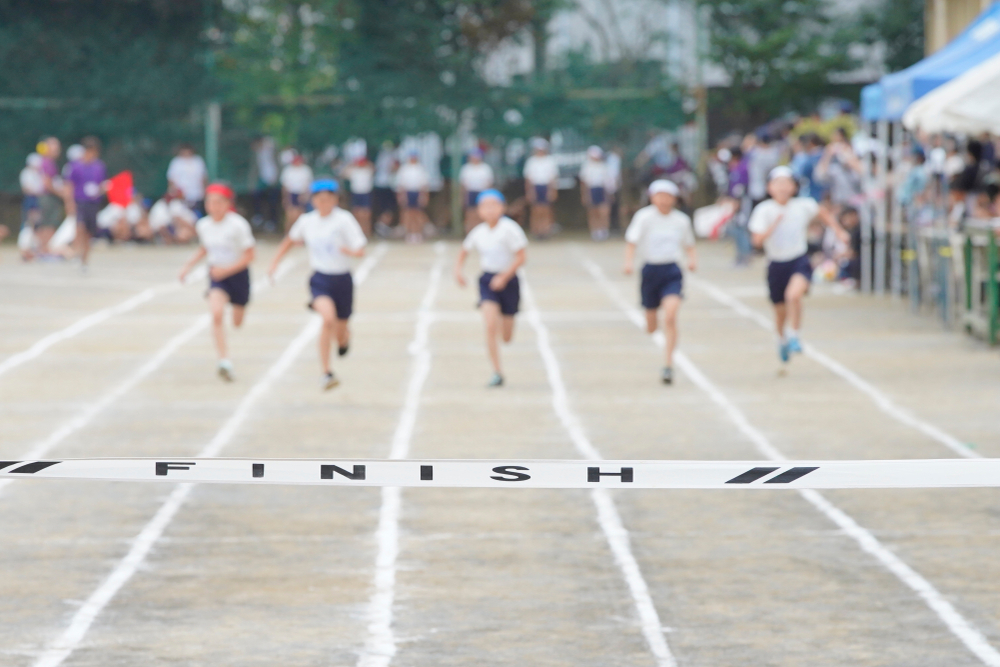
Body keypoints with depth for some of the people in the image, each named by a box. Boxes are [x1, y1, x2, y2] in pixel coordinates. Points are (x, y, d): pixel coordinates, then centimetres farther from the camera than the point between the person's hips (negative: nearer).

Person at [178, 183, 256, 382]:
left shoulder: (238, 225, -19)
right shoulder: (203, 225, -4)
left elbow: (249, 256, -16)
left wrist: (227, 269, -25)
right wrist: (189, 265, 3)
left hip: (237, 274, -2)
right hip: (216, 276, 2)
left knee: (237, 322, 14)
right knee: (217, 314, -24)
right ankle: (224, 362, -24)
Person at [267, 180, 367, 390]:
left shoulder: (344, 219, -11)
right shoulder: (307, 221, 0)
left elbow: (361, 250, -17)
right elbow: (290, 240, 20)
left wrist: (351, 251, -39)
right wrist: (275, 262, 13)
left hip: (342, 280, 0)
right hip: (320, 279, 0)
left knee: (340, 332, 11)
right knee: (328, 319, -27)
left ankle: (345, 338, 53)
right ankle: (327, 373, -21)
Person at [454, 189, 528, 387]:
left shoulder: (509, 228, -12)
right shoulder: (478, 232, 0)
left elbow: (521, 257, -14)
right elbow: (464, 251, 18)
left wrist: (503, 277, -20)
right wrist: (458, 270, 1)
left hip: (507, 280, -2)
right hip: (487, 281, 2)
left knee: (506, 337, 7)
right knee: (490, 326, -18)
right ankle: (497, 373, -13)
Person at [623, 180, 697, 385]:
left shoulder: (681, 220, 3)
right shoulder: (644, 217, -6)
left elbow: (689, 245, 17)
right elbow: (632, 241, -13)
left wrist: (692, 259, -3)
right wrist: (629, 262, -30)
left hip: (672, 272, 0)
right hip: (651, 270, 0)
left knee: (670, 317, -21)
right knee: (651, 327, 10)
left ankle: (669, 366, -16)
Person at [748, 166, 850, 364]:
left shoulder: (804, 206, -7)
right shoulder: (764, 210, -11)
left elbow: (825, 214, 14)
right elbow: (758, 240, -21)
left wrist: (838, 231, 6)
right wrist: (775, 223, -29)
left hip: (800, 261, -1)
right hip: (777, 264, 1)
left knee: (794, 294, -31)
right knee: (781, 311, 14)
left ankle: (794, 336, -12)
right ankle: (782, 339, 46)